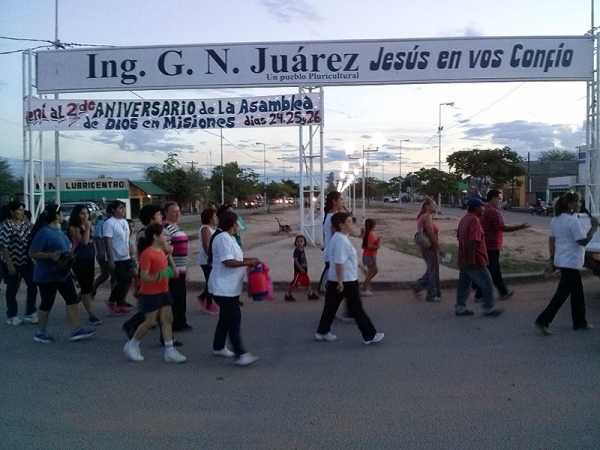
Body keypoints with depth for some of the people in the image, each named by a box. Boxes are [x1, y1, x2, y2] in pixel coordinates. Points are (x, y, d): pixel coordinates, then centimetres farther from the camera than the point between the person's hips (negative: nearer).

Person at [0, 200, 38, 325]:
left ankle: (30, 313, 13)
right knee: (12, 289, 6)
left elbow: (31, 242, 13)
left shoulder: (24, 225, 8)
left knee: (33, 285, 0)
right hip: (11, 263, -6)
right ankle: (12, 316, 19)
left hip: (25, 261, 6)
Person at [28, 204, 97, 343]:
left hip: (62, 273, 9)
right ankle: (40, 333, 21)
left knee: (72, 298, 6)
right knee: (47, 303, 4)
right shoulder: (43, 232, -20)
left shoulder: (58, 230, 8)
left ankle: (77, 330, 9)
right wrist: (50, 256, -29)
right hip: (47, 275, -9)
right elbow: (32, 253, -20)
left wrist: (70, 252, 5)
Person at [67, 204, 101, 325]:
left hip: (90, 259, 7)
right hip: (79, 260, -7)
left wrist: (94, 260, 16)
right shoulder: (74, 228, -9)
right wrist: (87, 228, -17)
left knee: (88, 287, 10)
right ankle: (91, 315, 0)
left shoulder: (90, 226, 9)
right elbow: (84, 241, -22)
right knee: (86, 287, -6)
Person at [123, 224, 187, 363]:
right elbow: (143, 275, -25)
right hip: (150, 294, -8)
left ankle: (170, 351, 10)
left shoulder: (161, 251, 9)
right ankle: (131, 345, 20)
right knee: (150, 322, -1)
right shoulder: (147, 253, -19)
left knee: (166, 320, 6)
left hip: (163, 292, 8)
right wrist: (155, 278, -41)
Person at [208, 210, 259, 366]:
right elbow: (228, 262, -26)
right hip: (223, 288, -11)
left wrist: (248, 260, 9)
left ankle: (218, 347, 31)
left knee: (226, 318, 18)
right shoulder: (223, 238, -19)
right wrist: (248, 263, -19)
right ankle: (240, 354, -11)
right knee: (234, 319, -12)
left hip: (230, 287, 11)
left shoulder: (229, 237, 14)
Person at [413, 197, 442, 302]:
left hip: (425, 248, 9)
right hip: (431, 247, -9)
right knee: (433, 272, 2)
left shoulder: (422, 216, 13)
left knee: (430, 271, 22)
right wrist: (438, 246, -18)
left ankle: (417, 285, 20)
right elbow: (431, 234, -22)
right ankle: (432, 295, 11)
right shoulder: (428, 217, -17)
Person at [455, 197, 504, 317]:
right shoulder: (474, 220, -17)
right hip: (475, 261, -10)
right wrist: (472, 259, -28)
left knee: (464, 284, 13)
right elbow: (473, 241, -26)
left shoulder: (464, 219, 15)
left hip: (463, 260, 10)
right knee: (487, 283, 1)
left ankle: (460, 307, 16)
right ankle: (489, 308, 7)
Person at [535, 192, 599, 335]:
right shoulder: (573, 221, -19)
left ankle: (579, 322, 27)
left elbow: (551, 240, 13)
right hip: (571, 262, -9)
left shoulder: (556, 220, 8)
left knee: (577, 291, 19)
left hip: (561, 260, 9)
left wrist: (552, 257, 17)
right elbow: (584, 241, -19)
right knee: (562, 293, -5)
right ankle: (543, 320, -6)